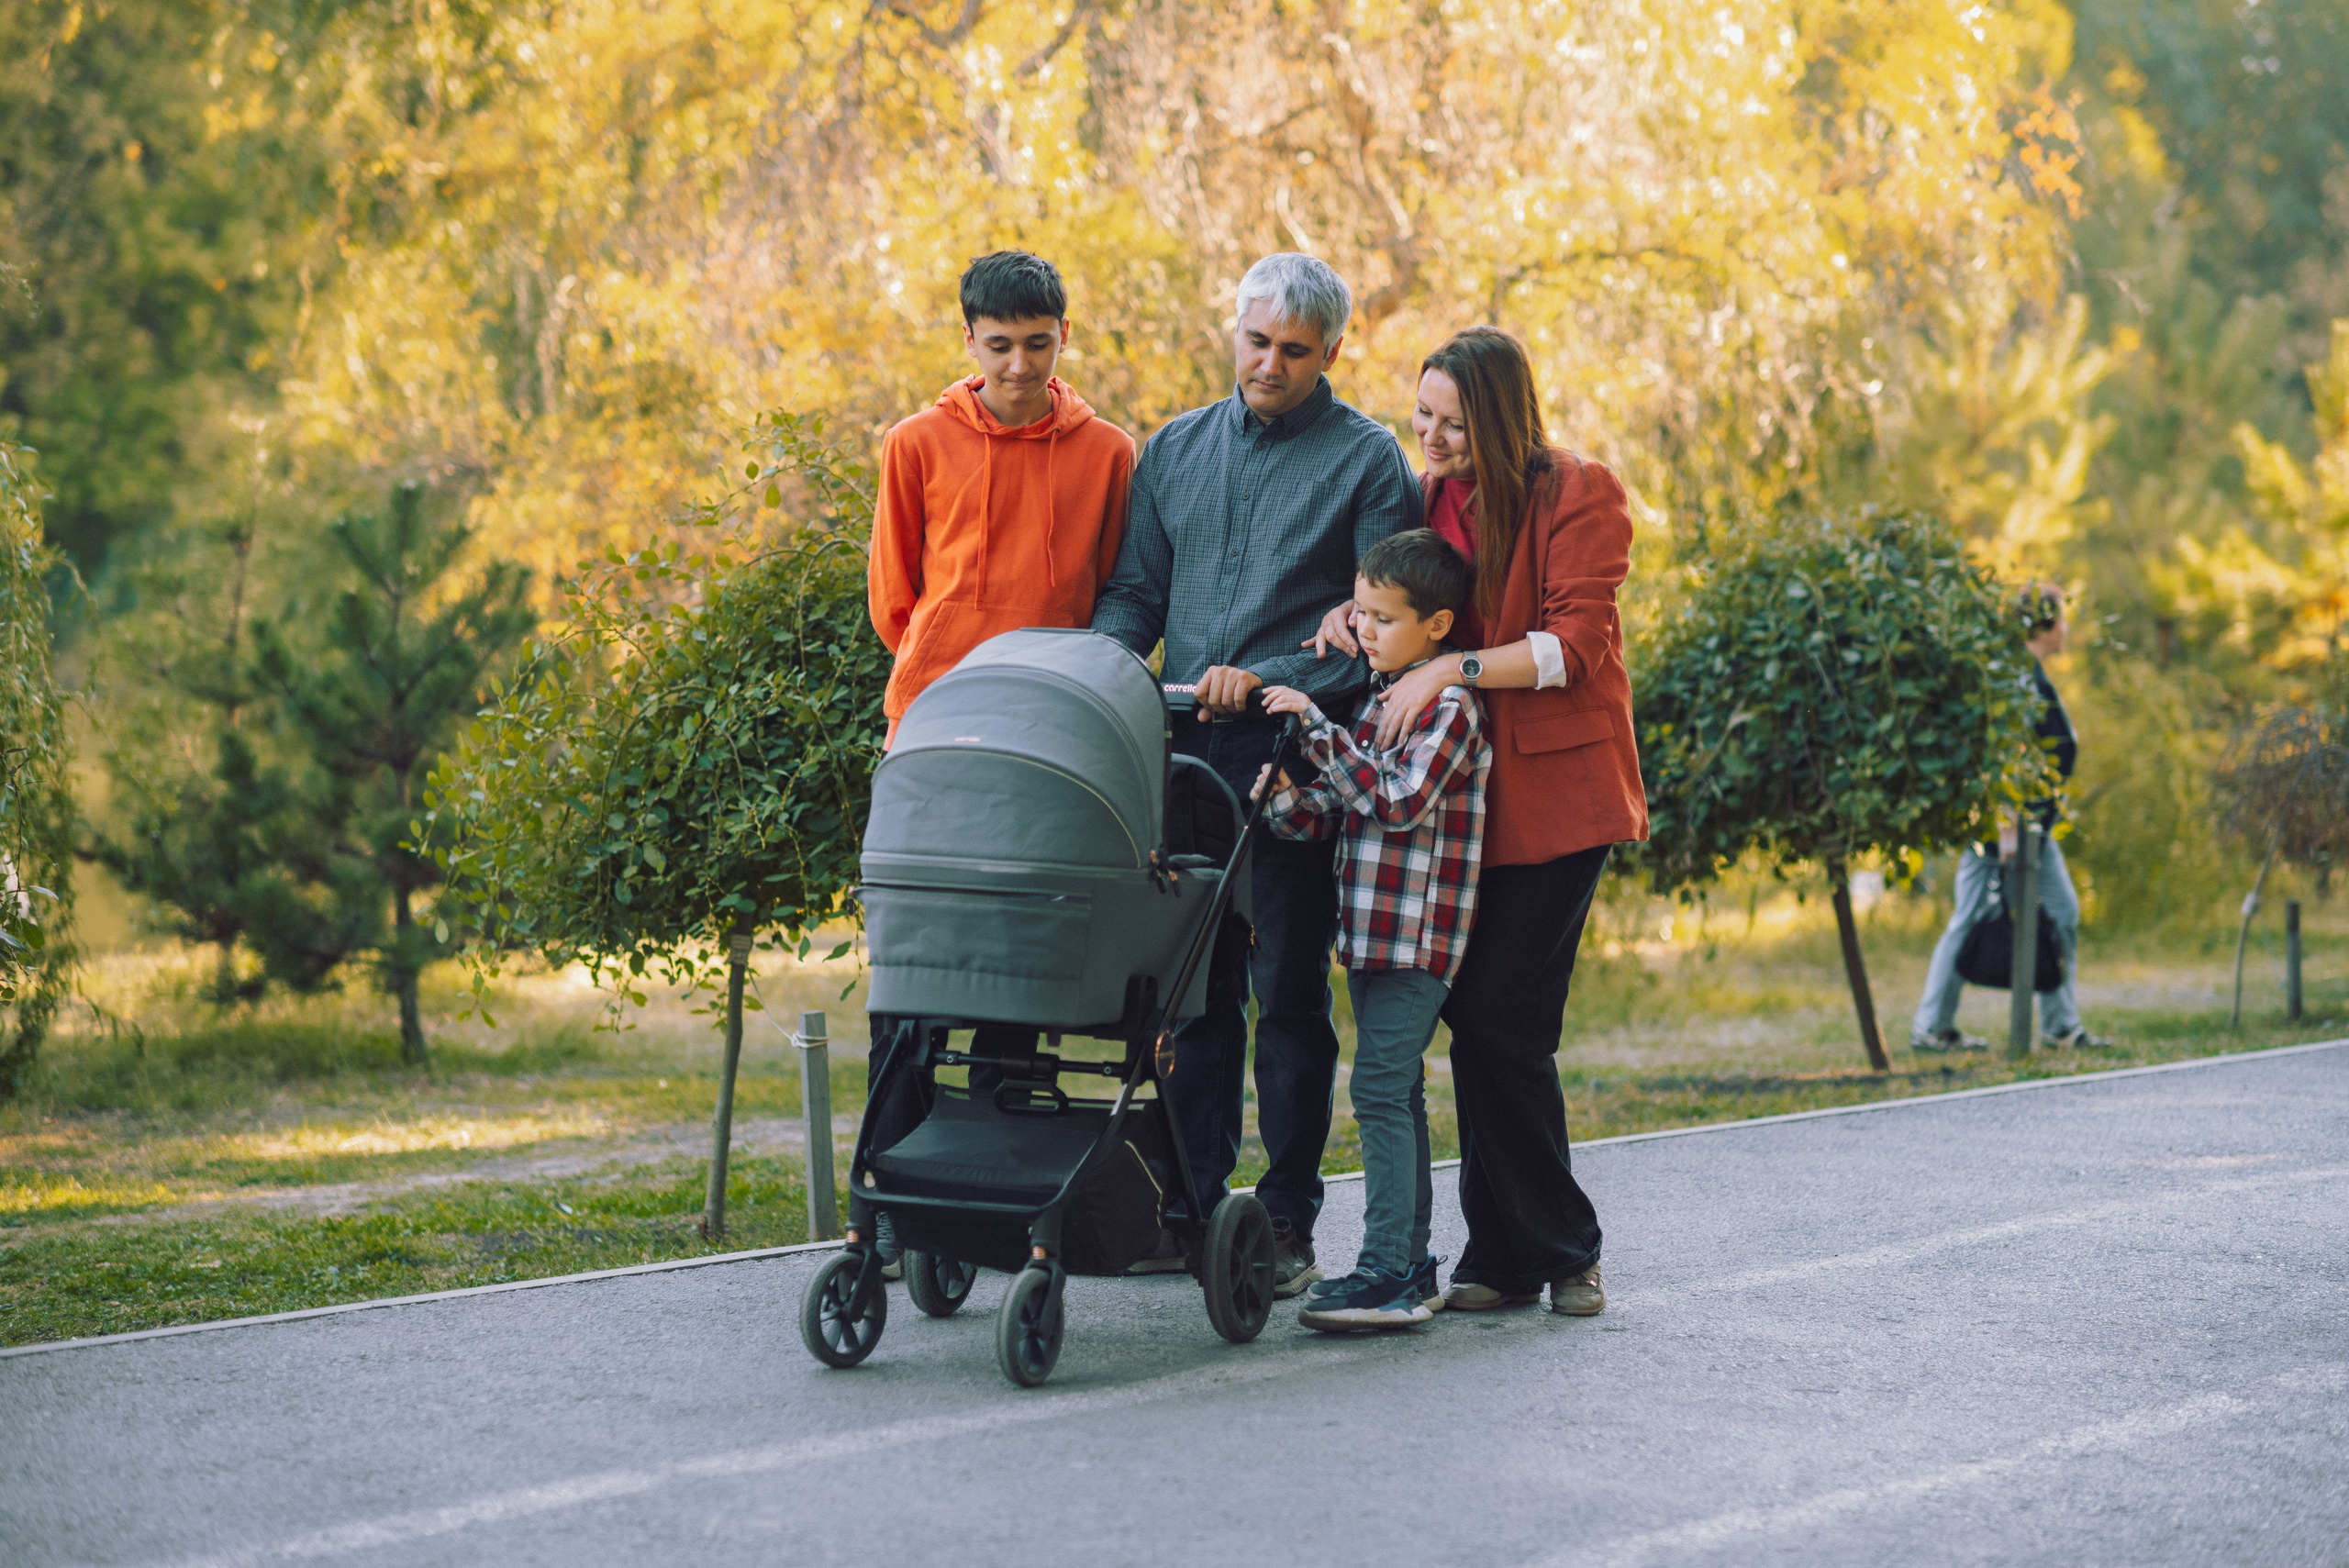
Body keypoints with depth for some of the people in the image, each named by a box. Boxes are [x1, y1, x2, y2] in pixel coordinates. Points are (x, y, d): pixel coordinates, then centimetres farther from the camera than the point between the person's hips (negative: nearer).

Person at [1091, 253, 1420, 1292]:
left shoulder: (1367, 460, 0)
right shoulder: (1175, 452, 15)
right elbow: (1133, 593, 17)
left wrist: (1269, 681, -17)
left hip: (1297, 753, -4)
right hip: (1185, 751, 4)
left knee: (1289, 992, -1)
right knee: (1193, 984, 7)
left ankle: (1286, 1222, 4)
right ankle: (1192, 1205, 14)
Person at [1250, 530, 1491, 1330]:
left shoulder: (1449, 707, -10)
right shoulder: (1377, 700, 16)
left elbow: (1399, 800, -24)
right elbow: (1338, 818, 16)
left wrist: (1315, 724, -23)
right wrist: (1287, 799, -5)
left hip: (1418, 934, -9)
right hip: (1372, 933, 9)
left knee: (1382, 1089, -14)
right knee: (1395, 1092, 12)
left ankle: (1390, 1273, -15)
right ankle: (1410, 1266, 18)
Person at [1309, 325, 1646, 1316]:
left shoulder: (1578, 495, -5)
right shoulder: (1429, 496, 14)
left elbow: (1575, 644, -14)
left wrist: (1450, 669, -21)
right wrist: (1356, 609, 5)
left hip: (1554, 791, -6)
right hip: (1460, 796, 6)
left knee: (1501, 1023, -11)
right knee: (1478, 1023, 2)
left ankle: (1558, 1251, 2)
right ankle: (1507, 1259, 8)